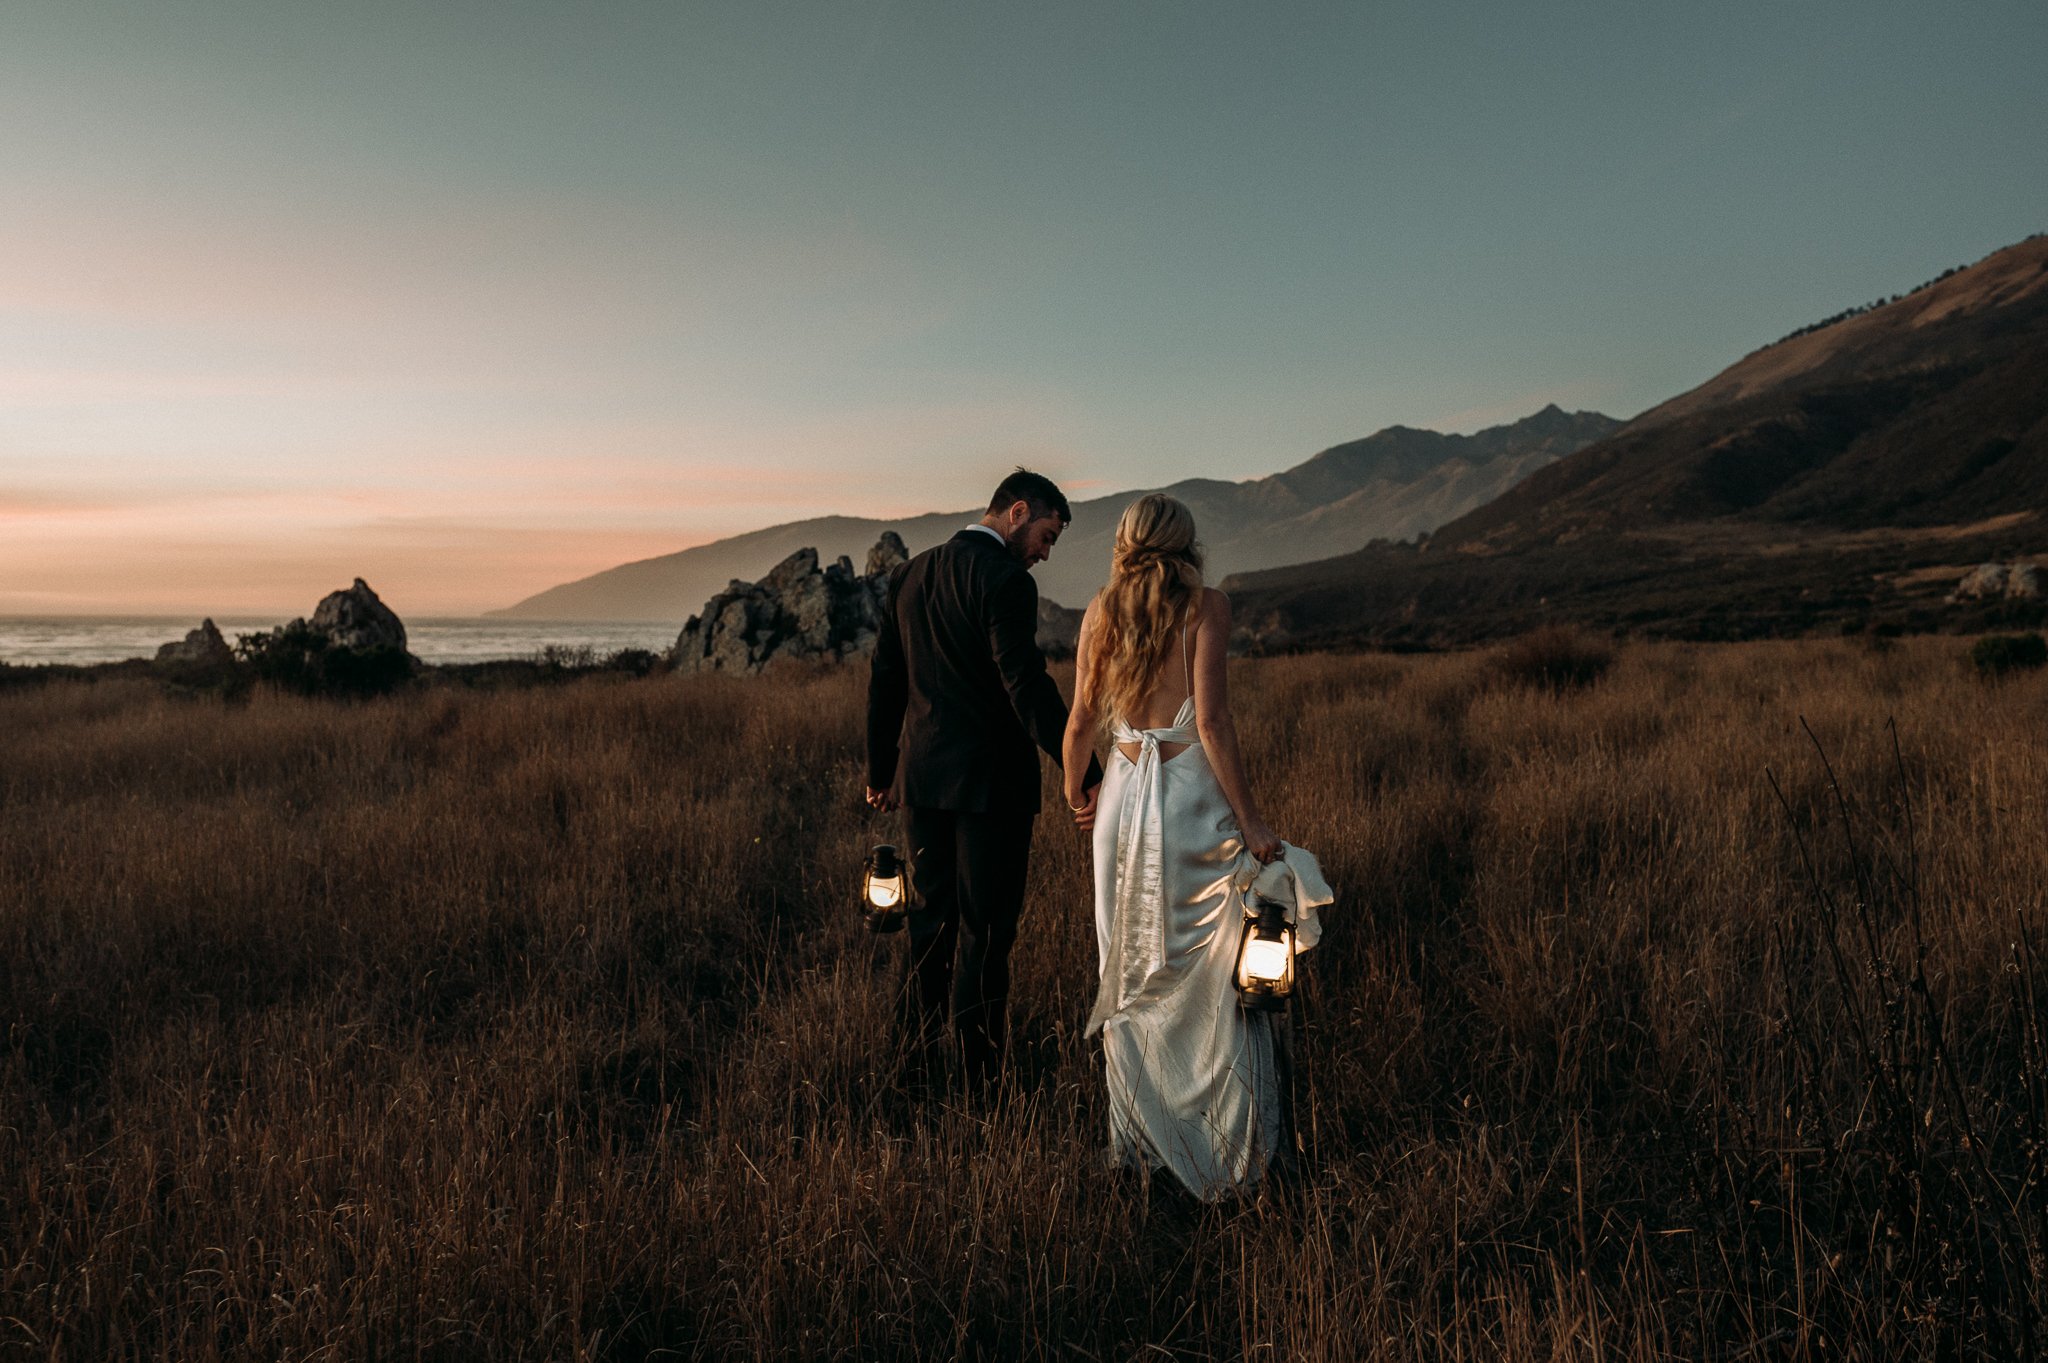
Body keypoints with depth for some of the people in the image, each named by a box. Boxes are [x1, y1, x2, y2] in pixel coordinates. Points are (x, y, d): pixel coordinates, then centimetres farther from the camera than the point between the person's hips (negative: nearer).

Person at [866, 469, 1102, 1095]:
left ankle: (916, 1062, 24)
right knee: (985, 930, 3)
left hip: (922, 778, 7)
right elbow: (1028, 686, -23)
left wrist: (880, 771, 20)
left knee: (931, 920, 17)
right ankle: (980, 1078, 11)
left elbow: (884, 682, 13)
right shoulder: (1005, 580, -13)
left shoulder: (910, 574, 10)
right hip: (991, 782, -7)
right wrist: (1082, 769, -24)